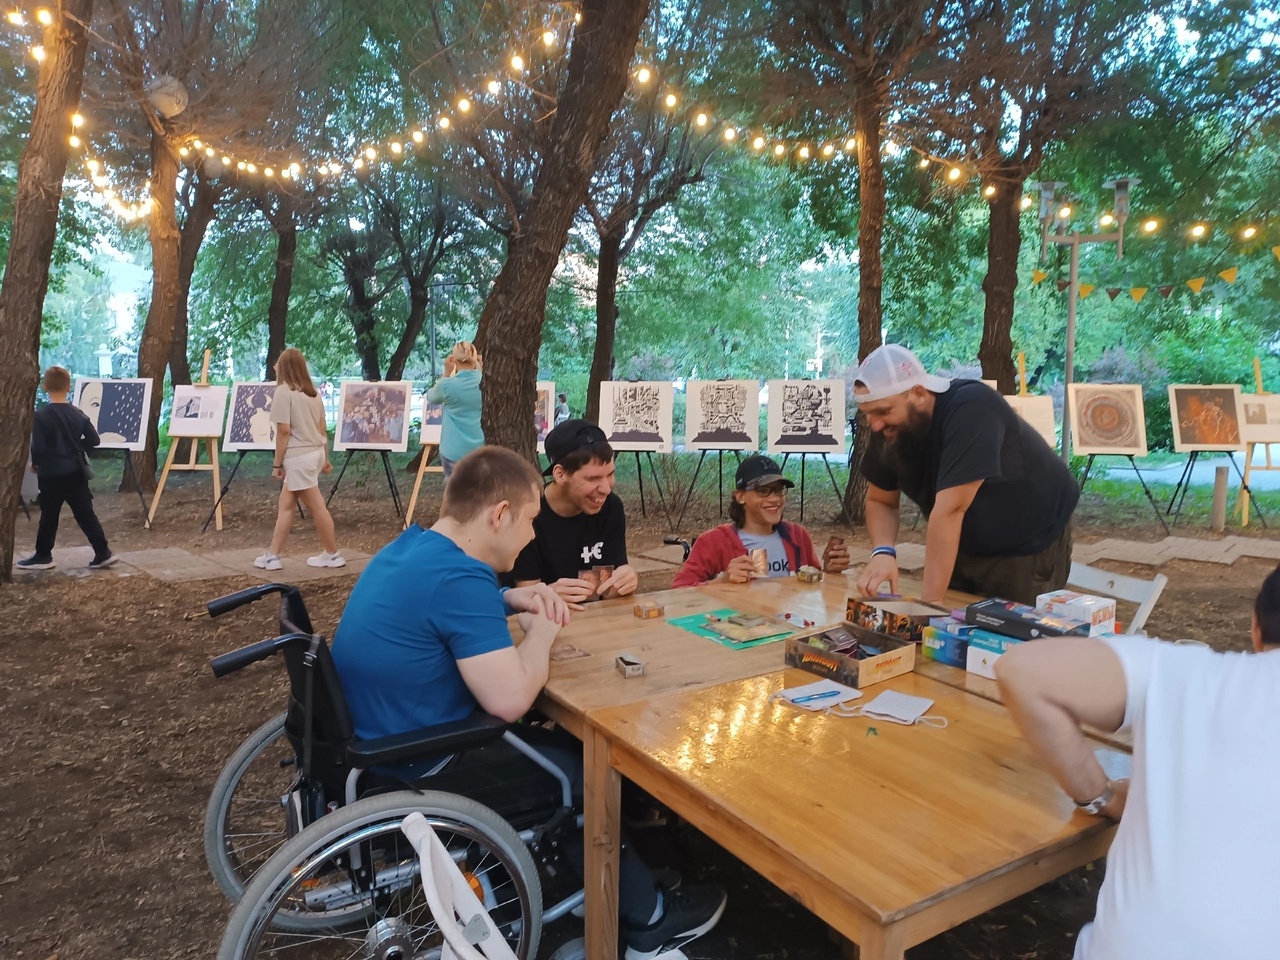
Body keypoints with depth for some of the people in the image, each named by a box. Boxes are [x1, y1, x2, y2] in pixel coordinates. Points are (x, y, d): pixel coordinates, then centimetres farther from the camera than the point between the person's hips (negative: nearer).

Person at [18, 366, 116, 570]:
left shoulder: (41, 415, -13)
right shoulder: (78, 414, 2)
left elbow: (38, 447, -14)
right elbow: (93, 440, 2)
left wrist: (35, 464, 3)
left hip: (52, 473, -4)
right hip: (75, 472, 4)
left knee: (49, 516, 8)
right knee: (85, 513, 6)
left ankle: (43, 556, 20)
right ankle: (103, 553, 3)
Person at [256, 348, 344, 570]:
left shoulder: (283, 391, -9)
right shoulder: (313, 392, 13)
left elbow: (284, 430, -14)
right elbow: (323, 428, 14)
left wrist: (277, 463, -8)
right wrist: (325, 458, 21)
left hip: (299, 456, -8)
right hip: (315, 453, 8)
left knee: (317, 506, 0)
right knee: (285, 504, 13)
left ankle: (332, 554, 9)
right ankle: (272, 555, 15)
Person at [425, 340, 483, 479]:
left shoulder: (448, 385, -13)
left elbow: (431, 397, 10)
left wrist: (447, 373, 5)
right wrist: (478, 367, 14)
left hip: (455, 451, -3)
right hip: (482, 449, 3)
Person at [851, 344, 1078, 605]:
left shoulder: (970, 411, -34)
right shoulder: (889, 429, -14)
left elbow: (949, 510, -40)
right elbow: (880, 501, -4)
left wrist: (930, 602, -41)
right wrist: (882, 551, -25)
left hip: (1030, 547, -6)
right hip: (966, 546, 6)